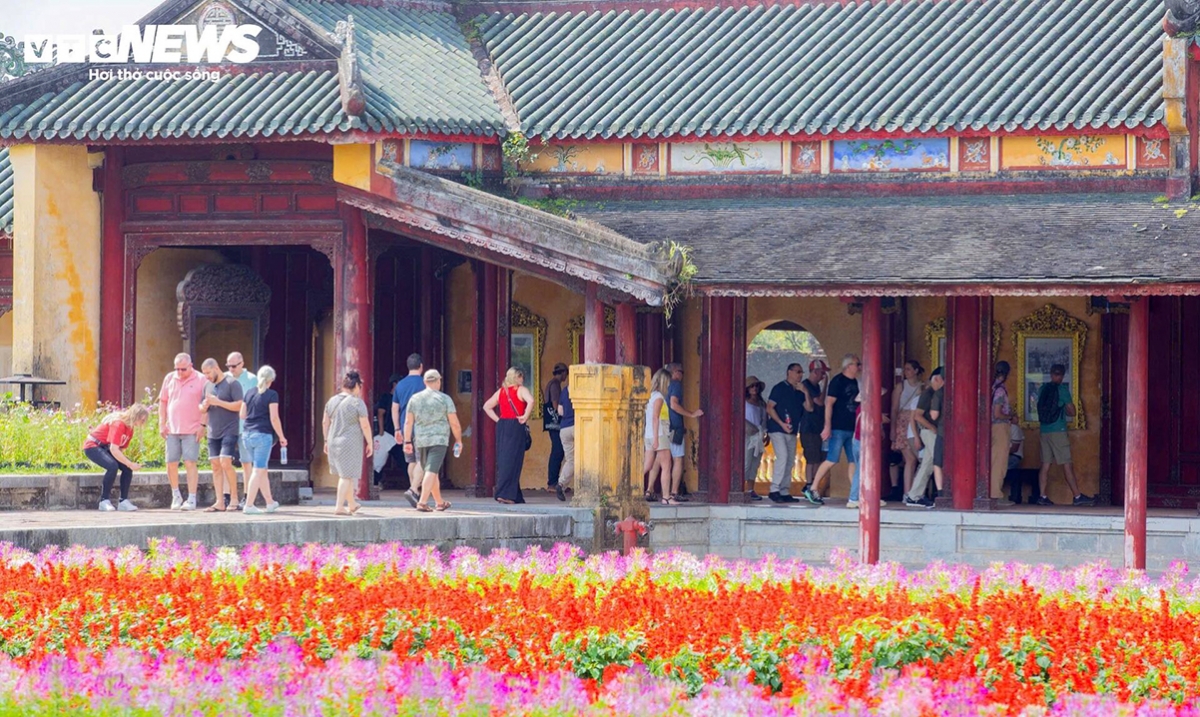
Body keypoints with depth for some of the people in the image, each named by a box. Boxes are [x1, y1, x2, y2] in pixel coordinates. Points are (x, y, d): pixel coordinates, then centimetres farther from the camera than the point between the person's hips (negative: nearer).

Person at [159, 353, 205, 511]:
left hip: (192, 431, -4)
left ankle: (191, 499, -2)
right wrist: (162, 423, 7)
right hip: (172, 430, 4)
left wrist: (203, 425, -9)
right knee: (171, 464, 5)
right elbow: (163, 402, 14)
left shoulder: (200, 380, -2)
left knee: (190, 463, -6)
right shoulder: (169, 379, 9)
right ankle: (176, 496, 22)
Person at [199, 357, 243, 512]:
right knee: (215, 466, 2)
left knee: (225, 463, -17)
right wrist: (204, 406, -3)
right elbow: (202, 409, 21)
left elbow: (239, 406, -13)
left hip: (229, 431, -7)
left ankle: (234, 498, -7)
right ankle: (220, 502, 3)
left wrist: (218, 402, -16)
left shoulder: (232, 383, -6)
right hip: (213, 433, 7)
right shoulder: (208, 386, 15)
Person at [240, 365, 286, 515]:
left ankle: (270, 502, 27)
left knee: (262, 470, 17)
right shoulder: (272, 395, -8)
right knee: (258, 471, -4)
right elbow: (274, 418, -12)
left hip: (248, 434, 6)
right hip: (263, 435, -6)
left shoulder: (249, 393, 9)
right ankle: (249, 505, -9)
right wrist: (281, 437, -4)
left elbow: (242, 415, 12)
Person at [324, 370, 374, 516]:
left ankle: (352, 504, 30)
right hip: (351, 443, -7)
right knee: (347, 476, -2)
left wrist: (326, 441, 20)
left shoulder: (332, 401, 8)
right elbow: (365, 425, -12)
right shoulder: (357, 402, -11)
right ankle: (339, 507, -8)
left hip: (334, 442, 7)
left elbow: (325, 422, 12)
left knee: (345, 475, 18)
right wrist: (370, 443, -3)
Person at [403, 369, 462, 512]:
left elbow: (408, 422, 3)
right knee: (431, 472, -9)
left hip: (420, 440, 4)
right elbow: (454, 423, -3)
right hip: (438, 439, -4)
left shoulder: (415, 398, 6)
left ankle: (439, 502, 29)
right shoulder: (445, 399, -3)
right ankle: (422, 503, -21)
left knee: (430, 472, 17)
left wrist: (407, 441, 5)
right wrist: (458, 440, 8)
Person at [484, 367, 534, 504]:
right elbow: (531, 401, -23)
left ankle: (516, 495, 12)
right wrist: (525, 417, -13)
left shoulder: (501, 391, 13)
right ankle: (505, 494, -13)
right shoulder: (521, 390, -5)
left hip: (502, 425, 6)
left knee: (503, 460, 9)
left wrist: (498, 420, 12)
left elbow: (486, 406, 16)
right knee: (512, 461, -6)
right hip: (516, 426, -6)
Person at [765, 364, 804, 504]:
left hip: (791, 432, 7)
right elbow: (769, 408, -8)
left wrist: (806, 392, -2)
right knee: (782, 457, -19)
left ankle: (785, 492, 9)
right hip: (778, 430, -7)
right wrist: (782, 423, -18)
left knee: (790, 462, 5)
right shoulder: (780, 388, -3)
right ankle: (774, 490, -19)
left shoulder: (798, 392, 16)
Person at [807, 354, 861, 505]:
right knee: (832, 460, -10)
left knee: (854, 461, 5)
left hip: (852, 429, 8)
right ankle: (813, 489, -3)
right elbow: (829, 404, -14)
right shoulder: (838, 381, -9)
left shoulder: (855, 382, 14)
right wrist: (827, 427, -20)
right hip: (838, 428, -8)